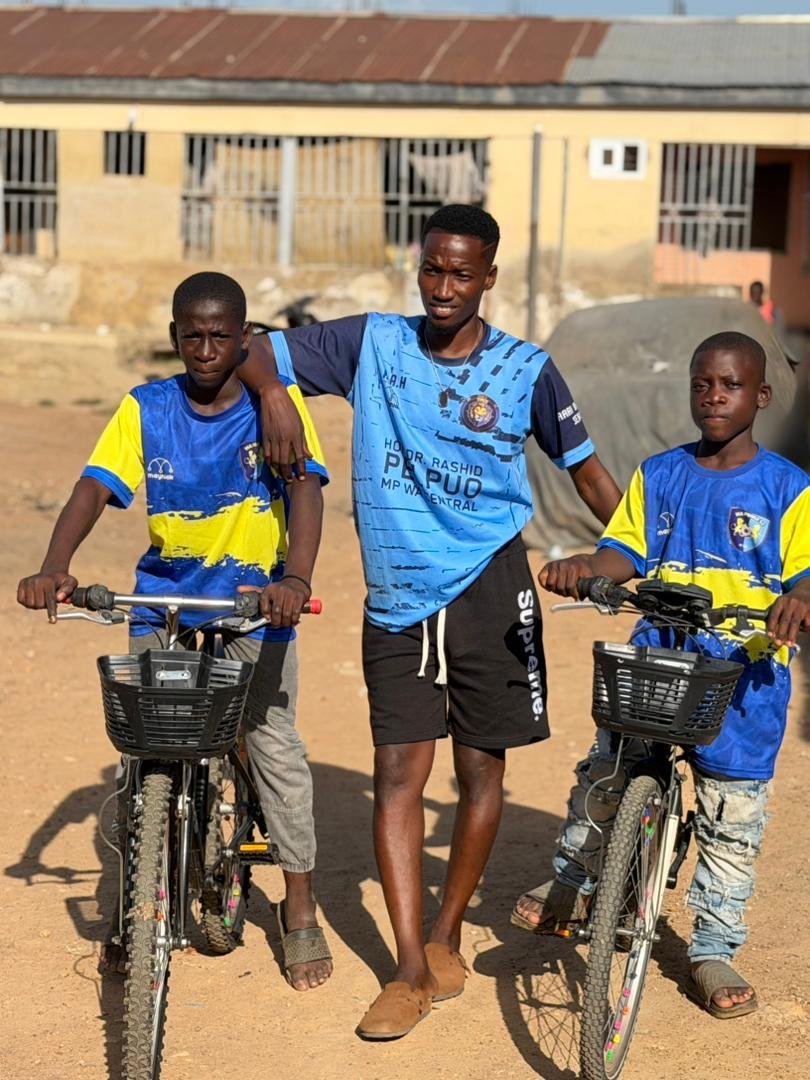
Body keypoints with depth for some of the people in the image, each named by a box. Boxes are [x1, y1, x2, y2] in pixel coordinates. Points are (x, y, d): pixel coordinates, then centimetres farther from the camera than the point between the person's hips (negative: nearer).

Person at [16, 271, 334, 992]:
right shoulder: (145, 410, -1)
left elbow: (305, 488, -19)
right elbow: (94, 488, -11)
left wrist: (296, 578, -38)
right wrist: (54, 567, -30)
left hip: (255, 597, -2)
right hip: (164, 598, 2)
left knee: (276, 746, -6)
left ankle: (300, 909, 10)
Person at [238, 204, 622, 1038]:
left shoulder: (525, 371, -1)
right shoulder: (373, 343, 1)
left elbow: (585, 469, 5)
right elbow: (253, 352, 4)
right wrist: (275, 397, -18)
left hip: (488, 587, -1)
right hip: (396, 596, 1)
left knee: (480, 772, 7)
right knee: (398, 771, -3)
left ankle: (446, 934, 26)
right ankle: (411, 970, 1)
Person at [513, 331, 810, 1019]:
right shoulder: (658, 476, 10)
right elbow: (627, 548, 3)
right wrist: (585, 568, -18)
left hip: (744, 680, -2)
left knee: (730, 821, 5)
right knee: (604, 772, -4)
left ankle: (714, 950, 17)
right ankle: (574, 886, 21)